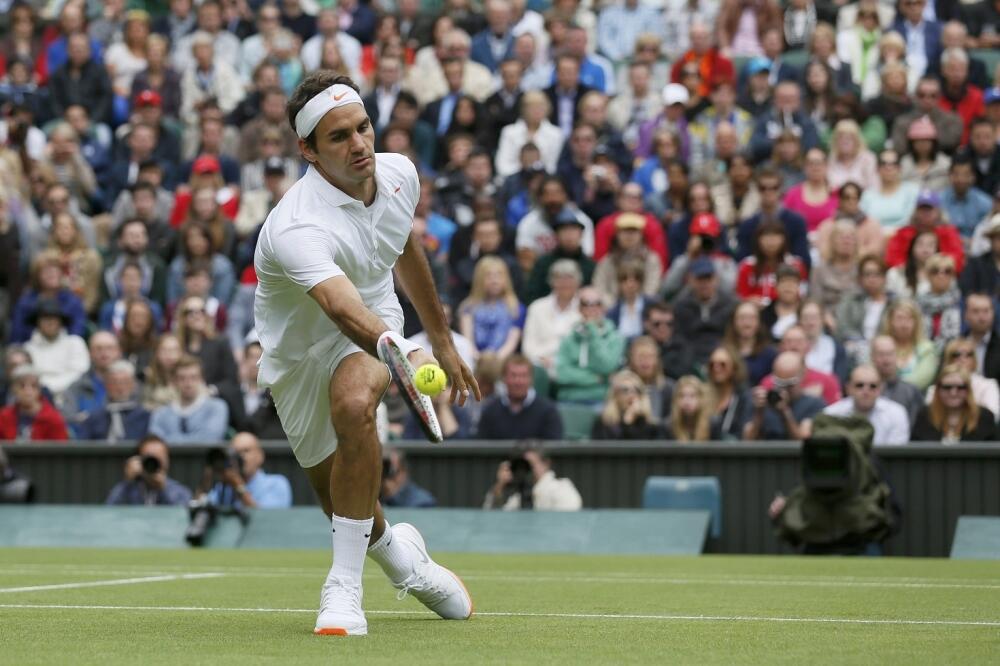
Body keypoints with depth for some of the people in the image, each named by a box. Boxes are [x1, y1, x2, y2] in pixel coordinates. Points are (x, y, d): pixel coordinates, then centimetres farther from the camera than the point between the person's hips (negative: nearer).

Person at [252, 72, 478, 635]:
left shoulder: (399, 173, -14)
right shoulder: (297, 228, -36)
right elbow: (343, 309, -53)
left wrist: (442, 342, 18)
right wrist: (405, 355, -73)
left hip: (377, 321, 2)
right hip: (300, 351, -2)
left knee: (354, 403, -34)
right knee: (352, 512, 6)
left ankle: (345, 588, -27)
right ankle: (394, 547, 46)